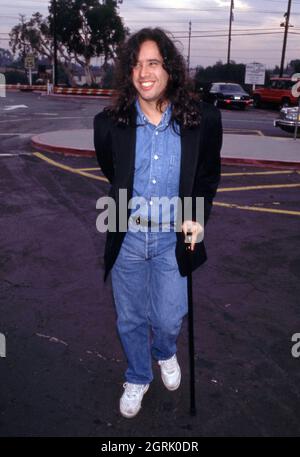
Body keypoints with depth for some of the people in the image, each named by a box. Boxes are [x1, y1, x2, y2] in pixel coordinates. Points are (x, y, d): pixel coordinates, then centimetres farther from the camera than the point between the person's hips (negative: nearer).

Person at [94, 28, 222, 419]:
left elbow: (208, 177, 3)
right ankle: (137, 378, 44)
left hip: (174, 238, 0)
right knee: (130, 319, 15)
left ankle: (165, 353, 49)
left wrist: (197, 217, -7)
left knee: (169, 318, 10)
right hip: (126, 237, 1)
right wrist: (110, 218, 6)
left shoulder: (203, 119, -10)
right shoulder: (109, 122, -9)